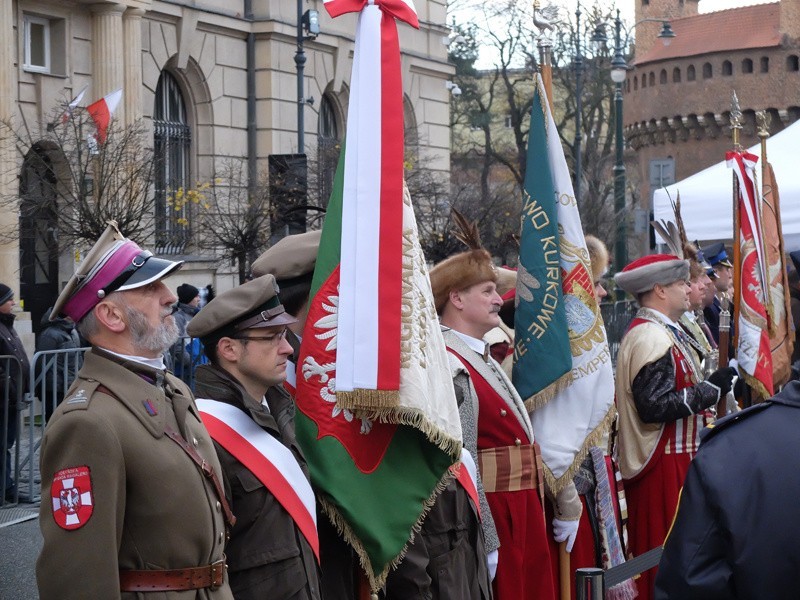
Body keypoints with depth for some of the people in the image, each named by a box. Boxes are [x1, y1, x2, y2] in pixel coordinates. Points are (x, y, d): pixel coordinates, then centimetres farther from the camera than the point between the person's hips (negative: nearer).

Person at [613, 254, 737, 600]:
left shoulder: (660, 332, 16)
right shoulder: (652, 338, -18)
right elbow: (654, 405, -26)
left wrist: (710, 387, 11)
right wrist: (710, 389, -19)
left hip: (673, 459, 11)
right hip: (663, 466, -11)